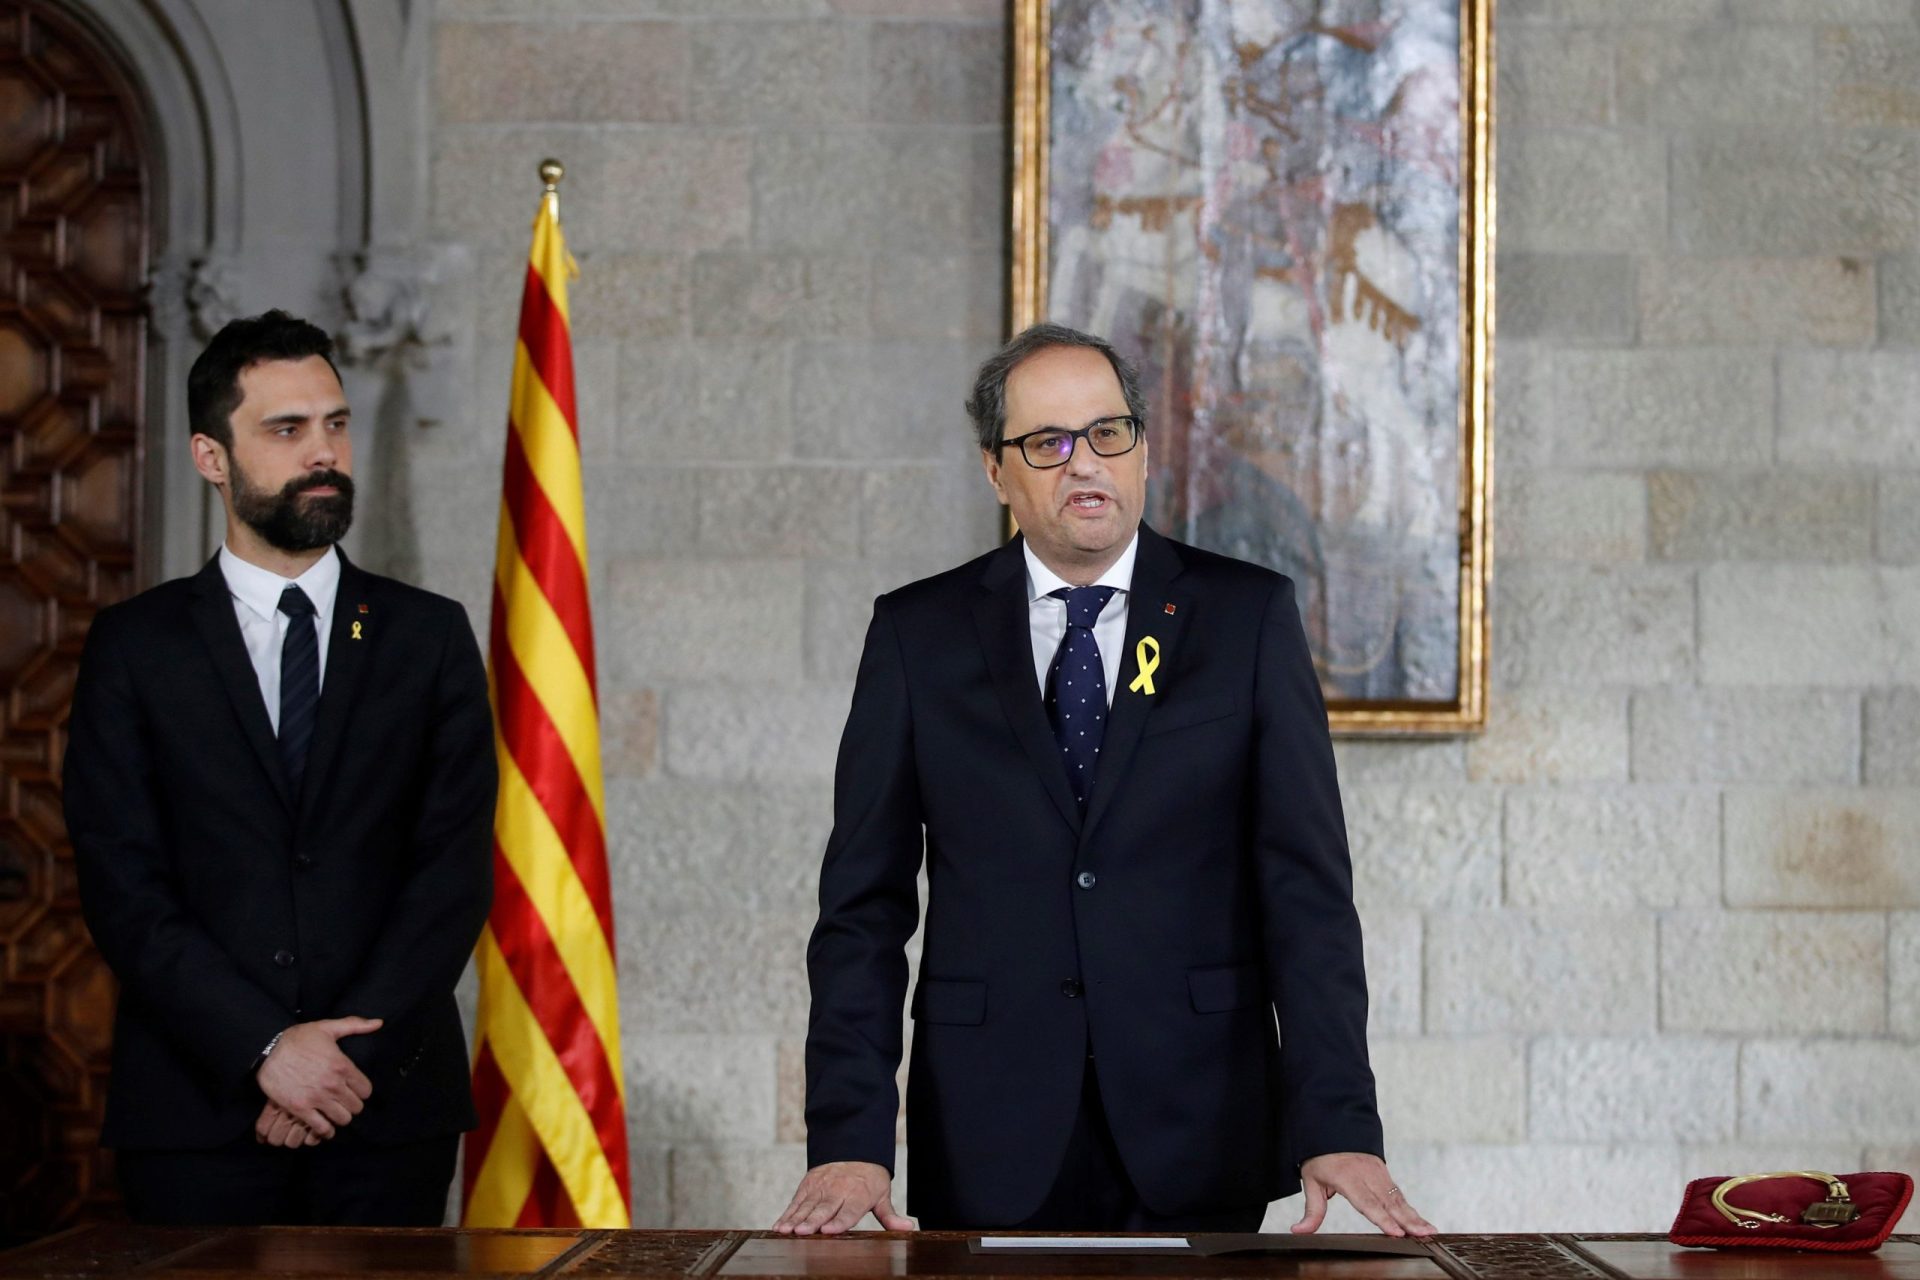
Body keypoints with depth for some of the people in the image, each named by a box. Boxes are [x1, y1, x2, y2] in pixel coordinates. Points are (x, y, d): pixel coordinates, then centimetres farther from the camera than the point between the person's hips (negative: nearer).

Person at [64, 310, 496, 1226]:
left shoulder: (429, 637, 8)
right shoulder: (136, 646, 6)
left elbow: (457, 871, 0)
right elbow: (122, 886, -3)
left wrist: (353, 1051, -11)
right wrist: (263, 1049, -13)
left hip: (389, 1113, 1)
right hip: (195, 1112, -1)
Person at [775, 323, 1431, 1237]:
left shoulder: (1249, 616, 3)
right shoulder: (918, 633, 5)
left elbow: (1305, 882, -3)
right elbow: (864, 903, 2)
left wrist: (1337, 1125, -14)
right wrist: (849, 1139, -10)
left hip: (1198, 1145, 0)